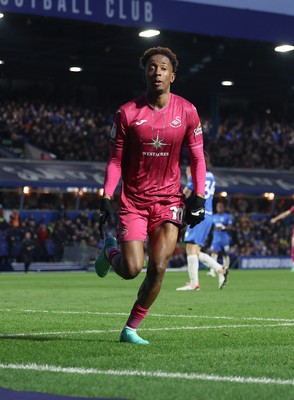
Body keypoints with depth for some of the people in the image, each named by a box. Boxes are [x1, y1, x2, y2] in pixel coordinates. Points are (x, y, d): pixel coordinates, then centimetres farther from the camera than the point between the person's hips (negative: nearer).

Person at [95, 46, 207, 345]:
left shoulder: (187, 112, -1)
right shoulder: (128, 113, -5)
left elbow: (197, 158, 6)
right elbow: (115, 160, 0)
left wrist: (198, 197, -3)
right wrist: (106, 198, -10)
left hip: (169, 200, 1)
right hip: (133, 200, -1)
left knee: (157, 268, -10)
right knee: (131, 270, -10)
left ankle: (131, 329, 6)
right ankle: (110, 250, 27)